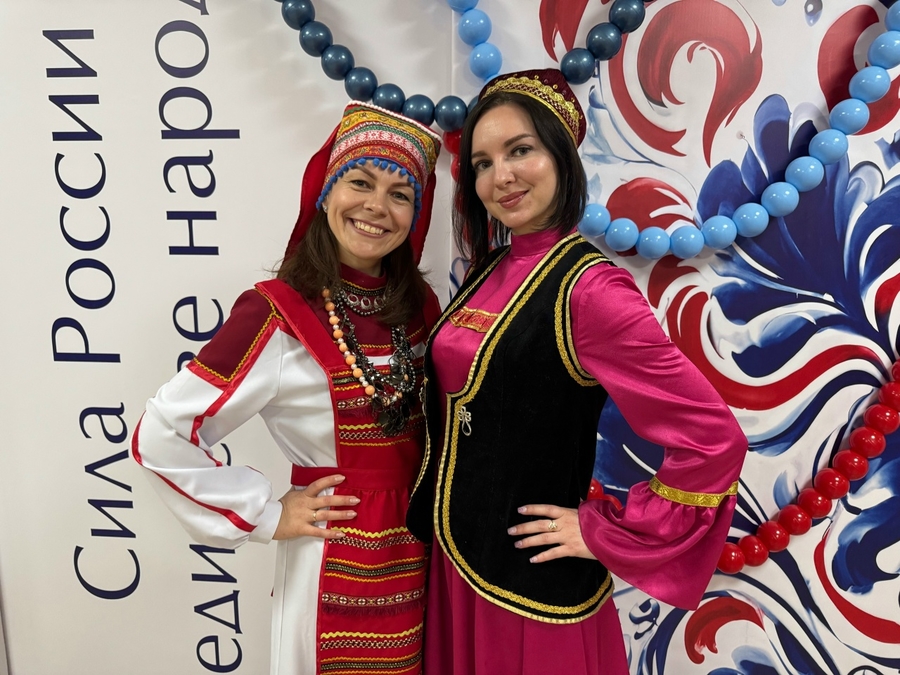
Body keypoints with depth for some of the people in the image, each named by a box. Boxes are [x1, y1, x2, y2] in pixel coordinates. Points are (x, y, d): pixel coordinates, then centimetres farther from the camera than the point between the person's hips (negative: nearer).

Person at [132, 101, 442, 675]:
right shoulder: (278, 315, -18)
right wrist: (267, 516, -12)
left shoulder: (421, 306, -1)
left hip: (425, 553, 6)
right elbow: (159, 438, -17)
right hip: (339, 566, -5)